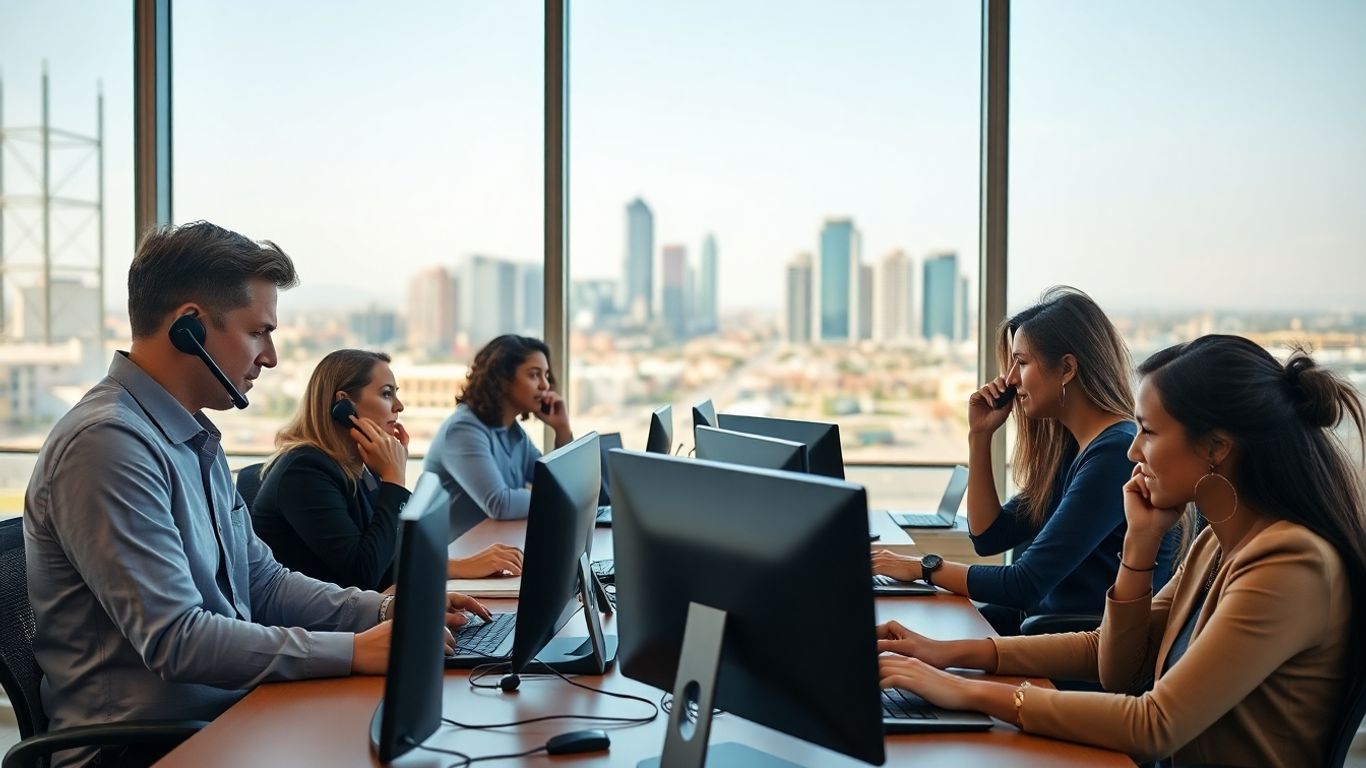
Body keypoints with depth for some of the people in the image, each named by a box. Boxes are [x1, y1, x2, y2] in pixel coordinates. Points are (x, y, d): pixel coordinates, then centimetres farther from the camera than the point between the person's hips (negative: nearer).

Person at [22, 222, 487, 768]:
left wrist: (390, 611, 1)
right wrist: (355, 651, -21)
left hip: (226, 715, 8)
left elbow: (262, 582, 15)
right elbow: (175, 640, -23)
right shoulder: (108, 443, -19)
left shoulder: (195, 440, 12)